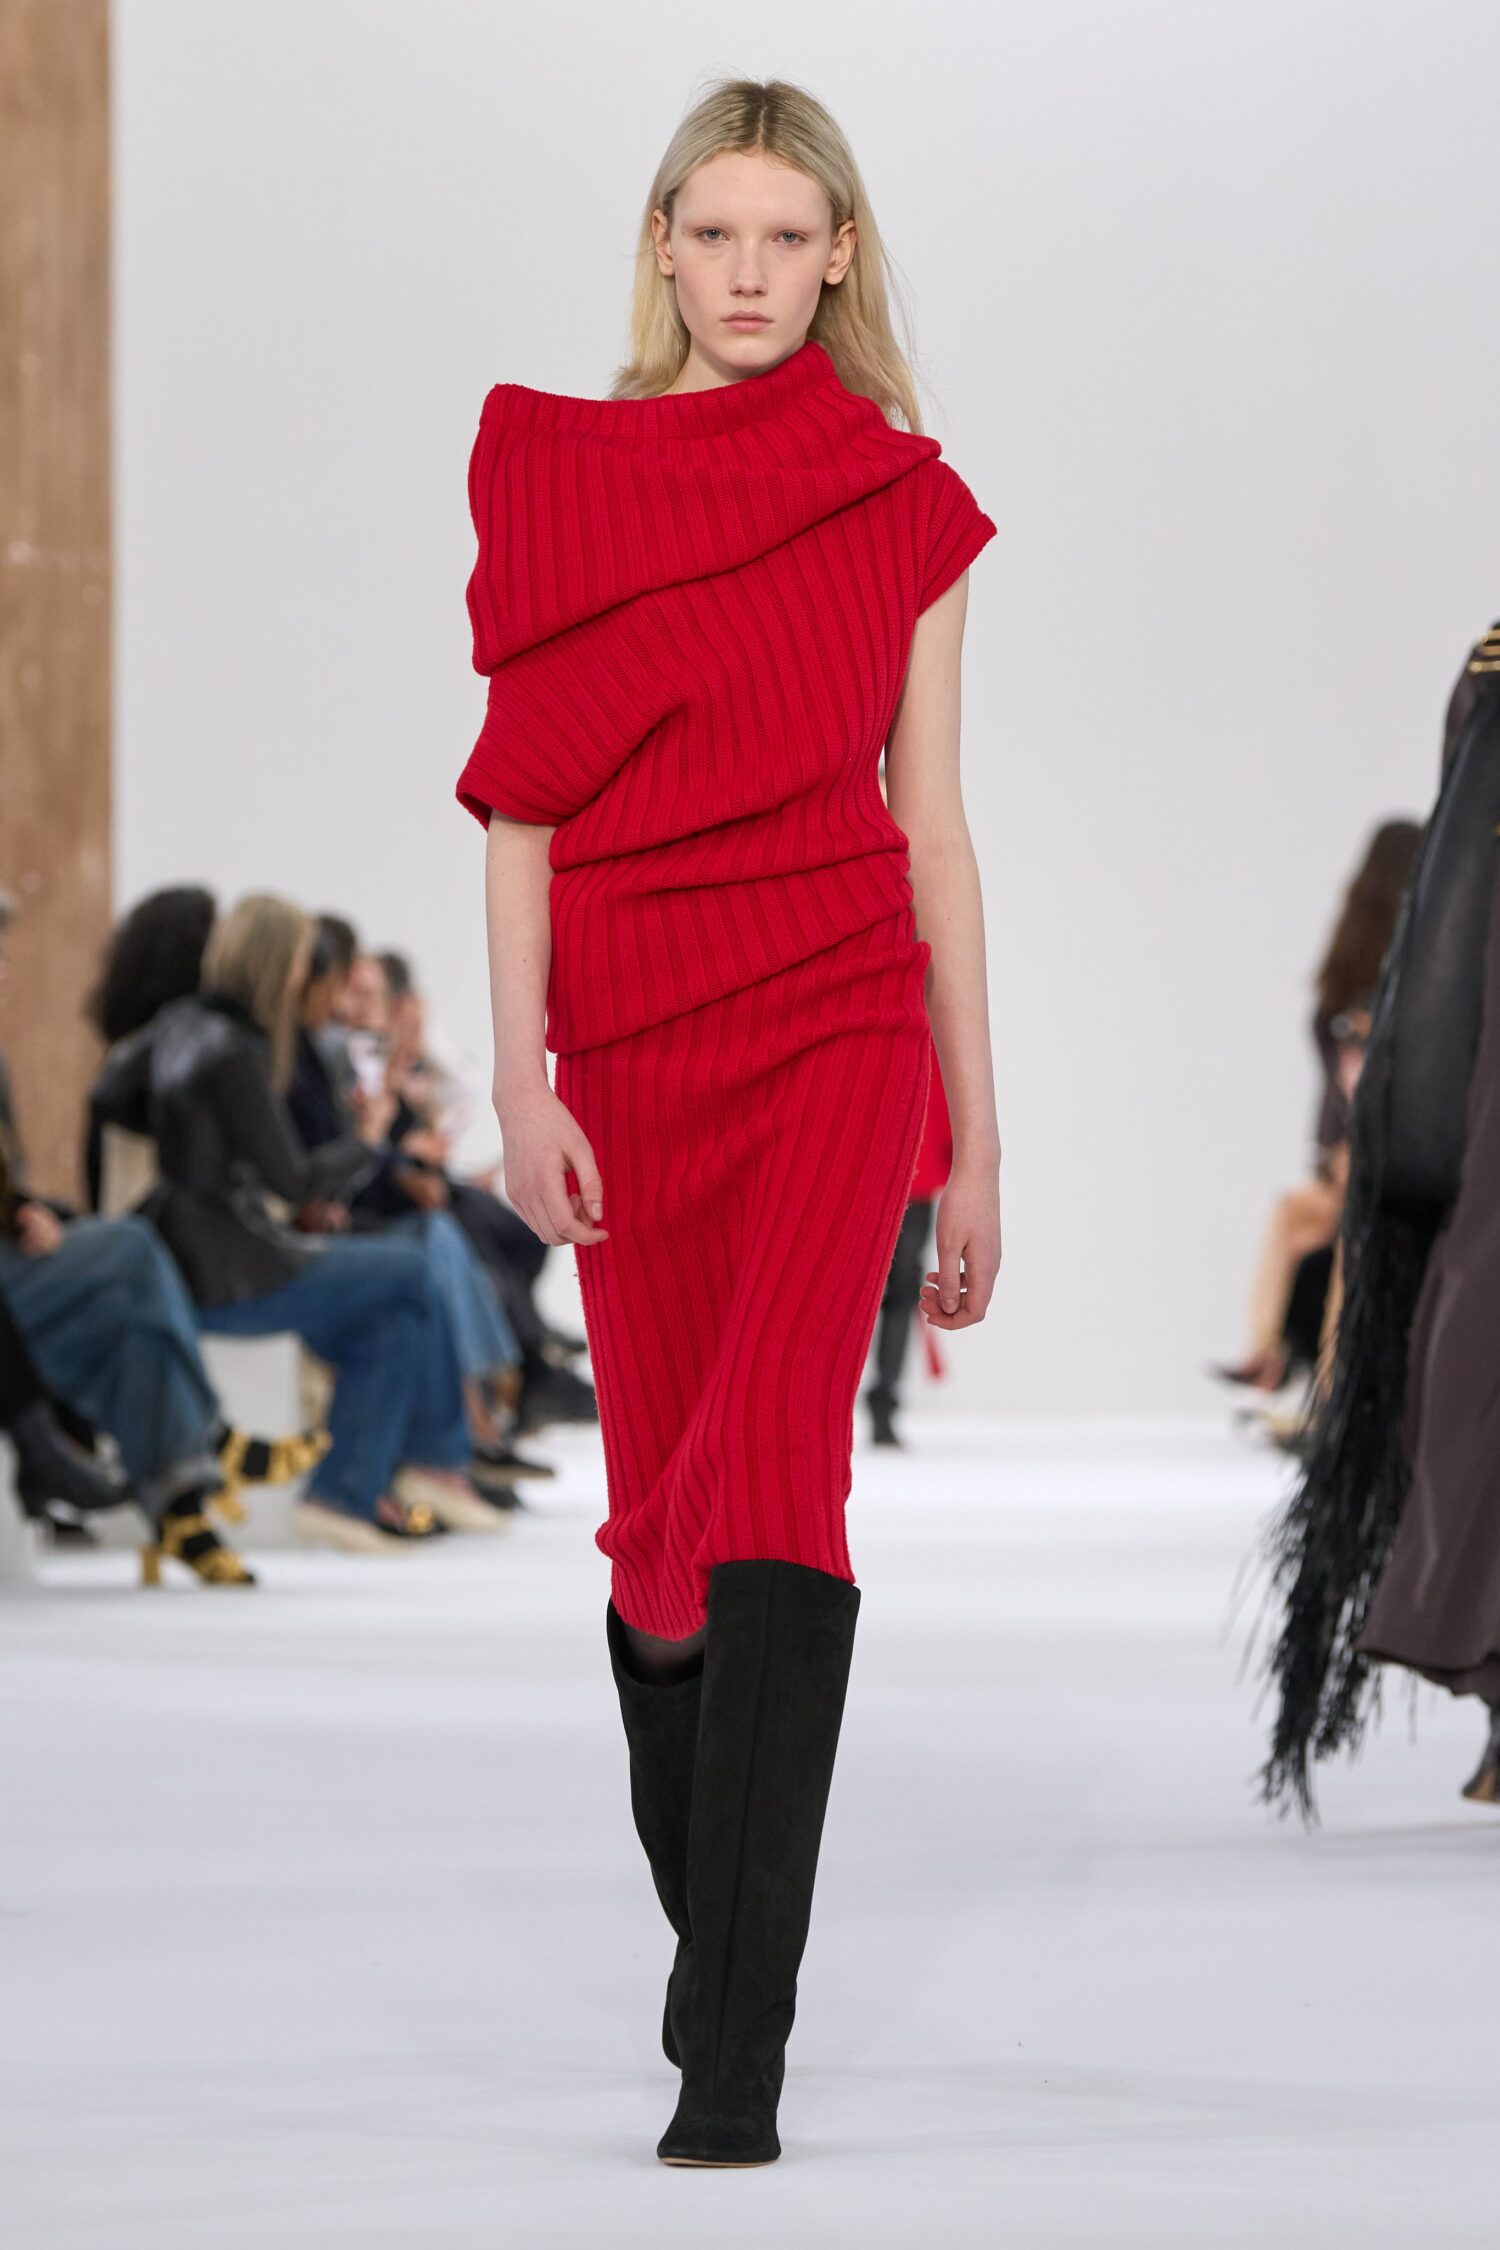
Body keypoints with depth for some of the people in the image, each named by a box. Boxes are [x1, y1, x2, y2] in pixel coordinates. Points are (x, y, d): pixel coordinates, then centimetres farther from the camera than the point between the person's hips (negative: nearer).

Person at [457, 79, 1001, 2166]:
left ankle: (738, 2047, -19)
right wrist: (520, 1085, -8)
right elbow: (521, 802, 2)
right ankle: (704, 1913, 35)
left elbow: (934, 826, 8)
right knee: (658, 1511, 9)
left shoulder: (903, 500, 5)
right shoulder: (553, 471, 4)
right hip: (632, 1037, 2)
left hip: (838, 1023, -1)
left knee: (775, 1470, -17)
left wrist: (978, 1143, 7)